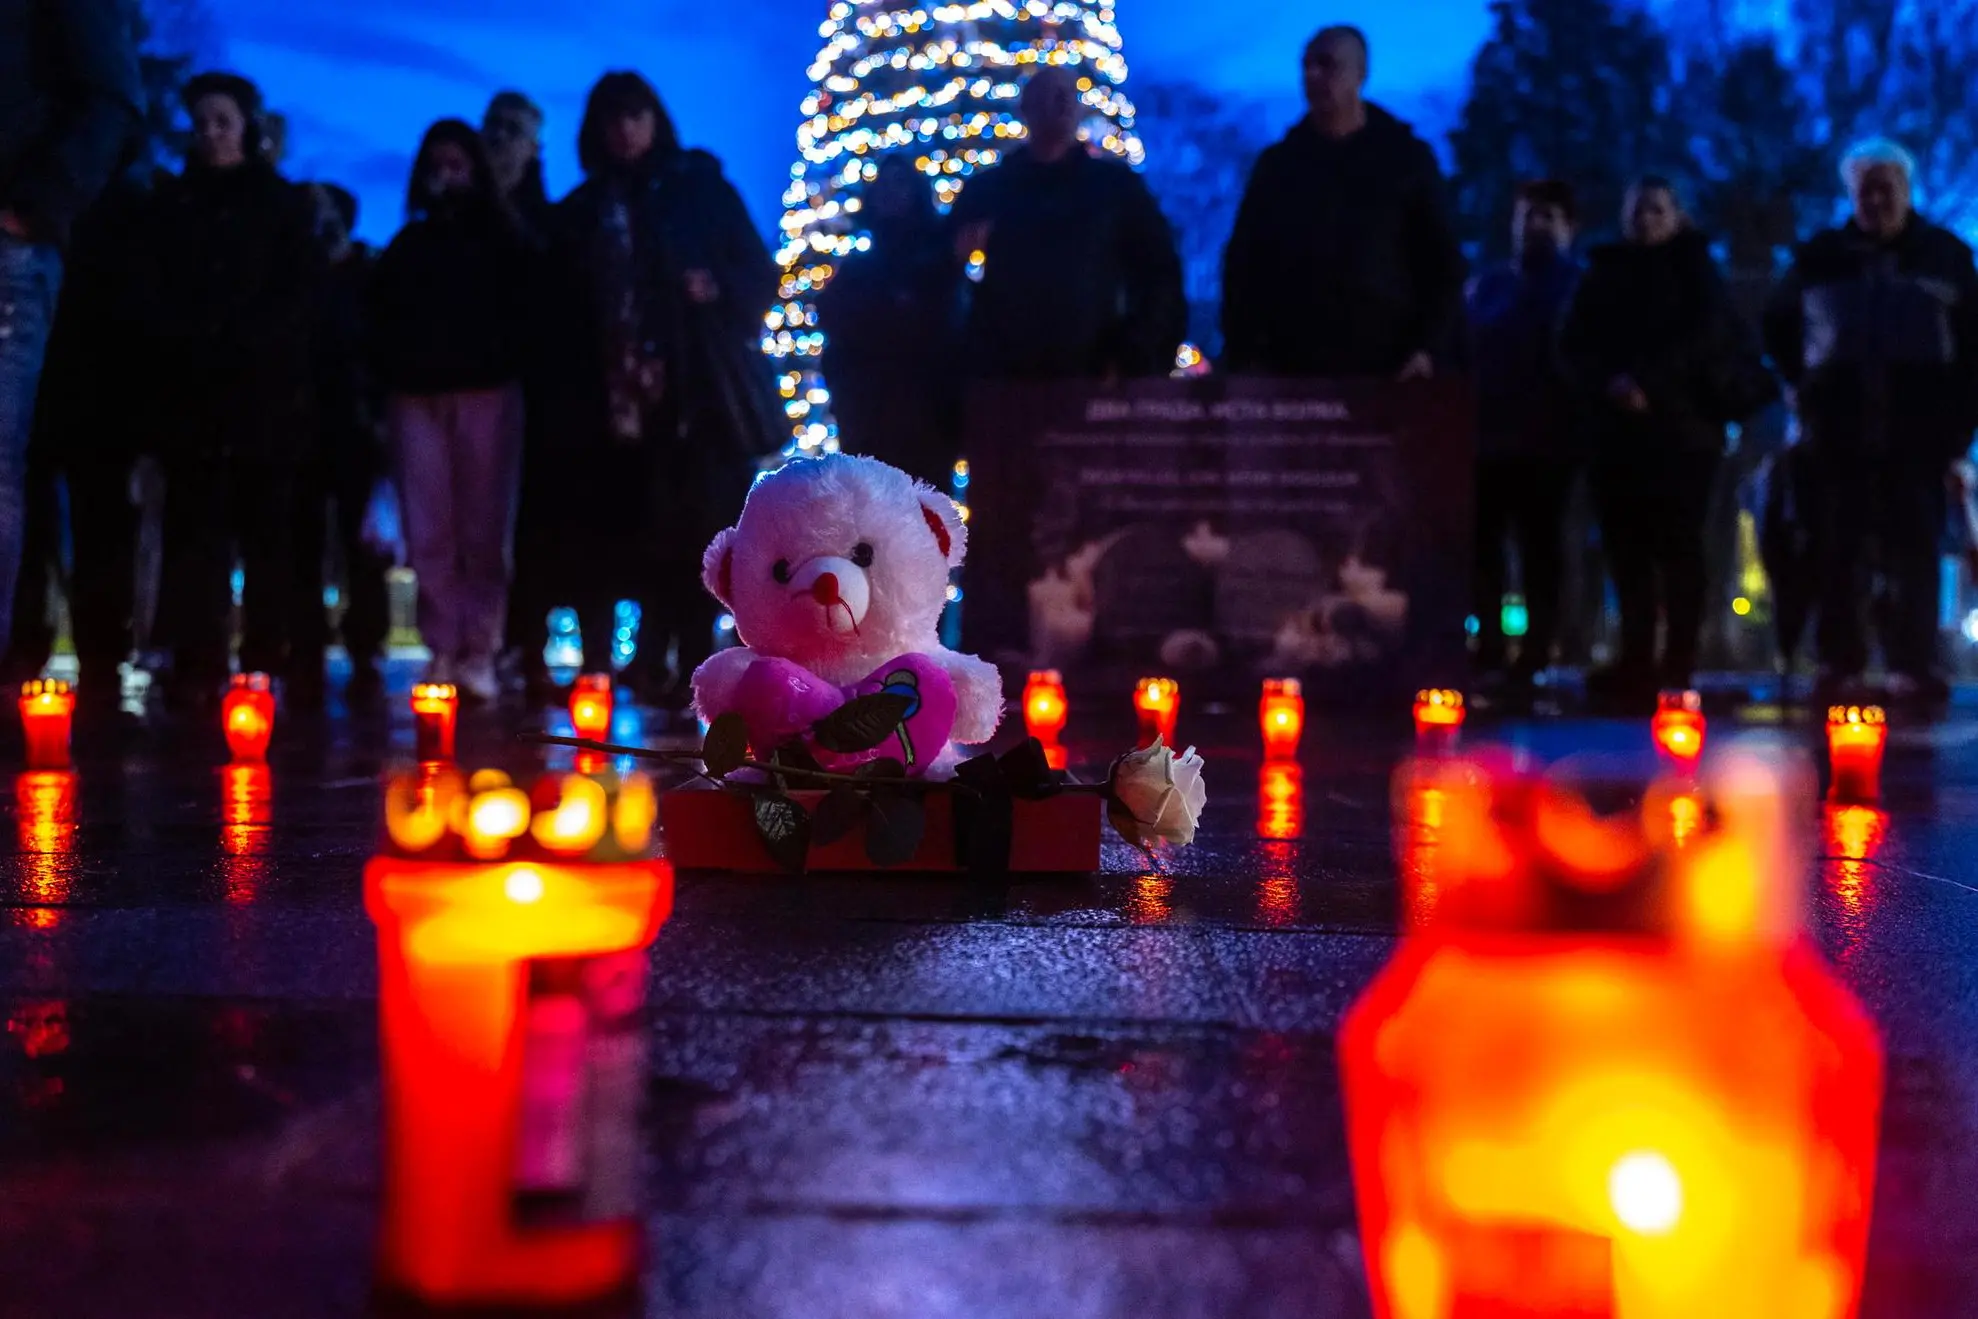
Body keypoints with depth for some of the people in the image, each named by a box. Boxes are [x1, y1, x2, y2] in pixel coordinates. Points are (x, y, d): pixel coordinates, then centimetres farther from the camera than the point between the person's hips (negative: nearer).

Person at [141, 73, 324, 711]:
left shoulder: (285, 203, 13)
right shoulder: (172, 202, 18)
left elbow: (300, 297, 4)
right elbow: (156, 295, 13)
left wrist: (245, 342, -11)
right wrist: (188, 345, -6)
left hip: (266, 390, -1)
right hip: (192, 390, 2)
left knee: (265, 529, -3)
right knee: (194, 529, -7)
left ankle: (263, 666, -2)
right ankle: (195, 668, -11)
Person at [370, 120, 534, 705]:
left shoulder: (503, 240, 13)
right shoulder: (405, 246, 20)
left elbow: (523, 316, 6)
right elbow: (383, 323, 15)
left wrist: (503, 367, -9)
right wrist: (392, 376, 0)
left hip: (485, 392, -2)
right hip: (418, 394, 2)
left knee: (482, 525, -7)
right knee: (429, 529, -6)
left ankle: (478, 652, -6)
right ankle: (443, 652, -4)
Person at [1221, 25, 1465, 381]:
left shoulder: (1408, 158, 9)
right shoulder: (1277, 163, 12)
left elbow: (1442, 264, 7)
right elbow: (1243, 265, 11)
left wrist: (1429, 348, -7)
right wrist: (1243, 357, -1)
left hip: (1386, 373, -1)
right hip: (1293, 371, 1)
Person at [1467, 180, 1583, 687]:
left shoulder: (1578, 288, 6)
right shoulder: (1488, 284, 16)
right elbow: (1463, 351, 11)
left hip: (1547, 438, -3)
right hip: (1489, 434, 3)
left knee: (1539, 545, -1)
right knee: (1483, 542, -1)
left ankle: (1535, 651, 0)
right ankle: (1489, 646, 5)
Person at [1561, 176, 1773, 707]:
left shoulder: (1695, 269, 9)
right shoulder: (1603, 272, 16)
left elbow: (1703, 336, -6)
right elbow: (1574, 343, 6)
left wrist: (1646, 383, -18)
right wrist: (1608, 385, -13)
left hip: (1682, 425, -3)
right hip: (1617, 428, 3)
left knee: (1676, 545, -7)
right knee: (1626, 545, -3)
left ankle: (1678, 666, -6)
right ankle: (1637, 661, 0)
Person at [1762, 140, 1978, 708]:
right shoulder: (1819, 256, 8)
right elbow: (1778, 326, 21)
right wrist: (1804, 386, 11)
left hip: (1916, 430, -1)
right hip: (1838, 430, 1)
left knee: (1913, 550, -2)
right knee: (1837, 551, 1)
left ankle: (1913, 666, -1)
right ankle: (1839, 661, 8)